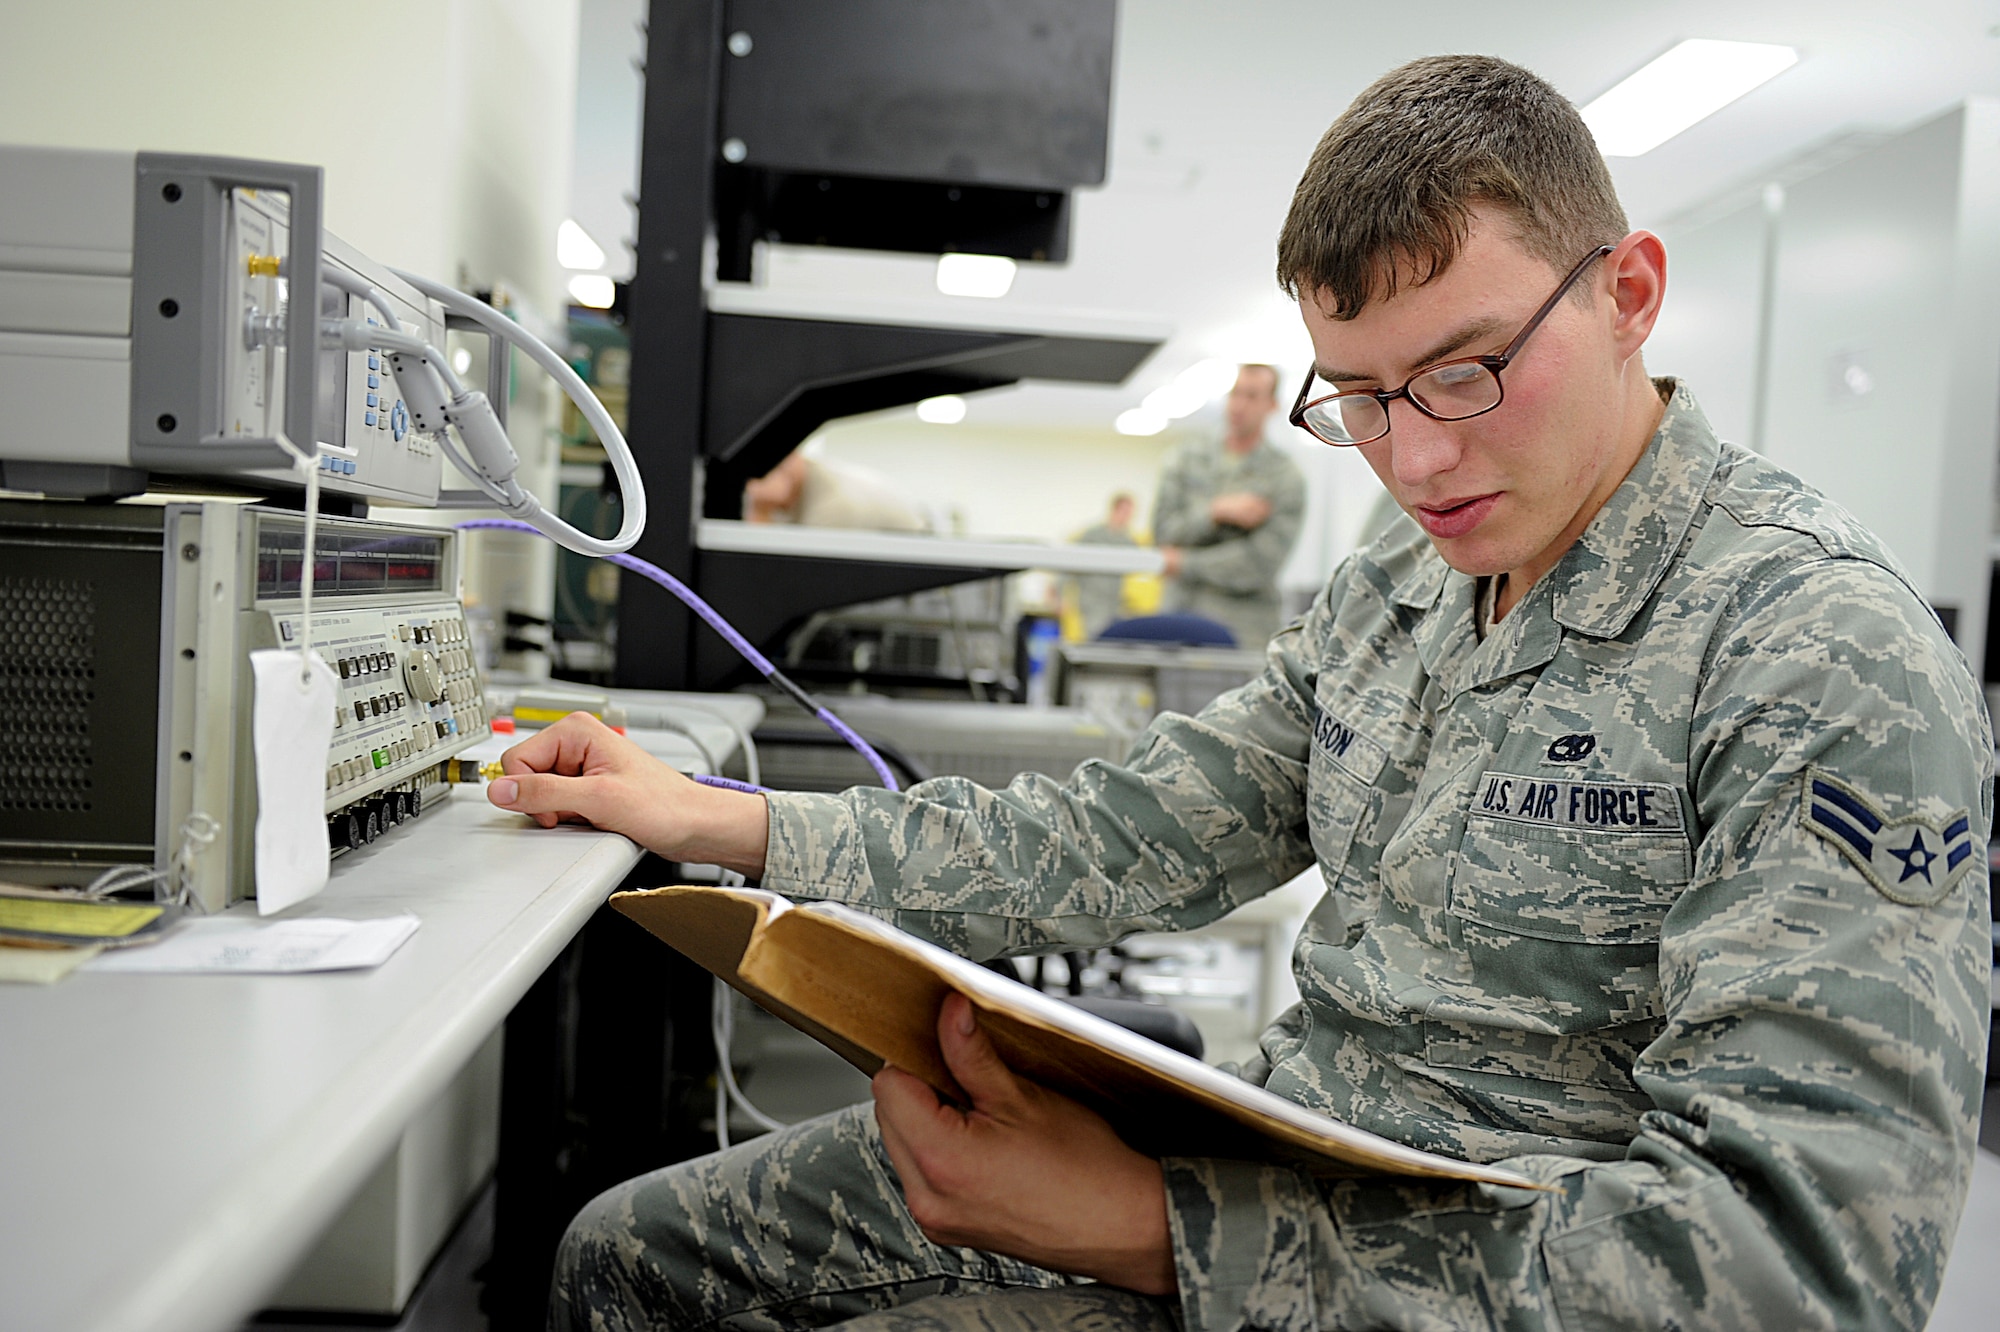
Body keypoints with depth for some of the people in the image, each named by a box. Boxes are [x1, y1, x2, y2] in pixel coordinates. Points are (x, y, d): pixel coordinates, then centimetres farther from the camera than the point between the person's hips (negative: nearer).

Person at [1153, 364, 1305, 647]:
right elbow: (1164, 531, 2)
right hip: (1178, 609, 3)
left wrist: (1186, 564, -6)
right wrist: (1217, 512, -13)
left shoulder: (1285, 476, -1)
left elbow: (1261, 563, -10)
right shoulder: (1186, 459, 12)